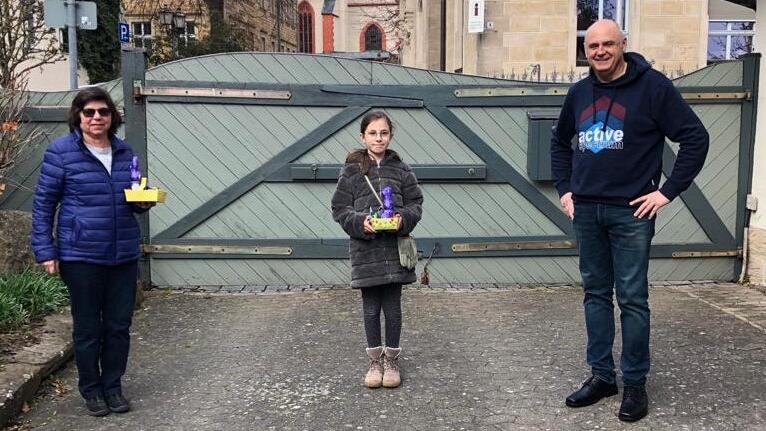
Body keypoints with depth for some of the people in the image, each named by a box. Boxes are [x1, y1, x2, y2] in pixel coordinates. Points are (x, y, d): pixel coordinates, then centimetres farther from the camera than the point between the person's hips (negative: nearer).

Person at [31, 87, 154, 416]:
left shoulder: (124, 152, 7)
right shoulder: (60, 152, -5)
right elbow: (43, 204, -3)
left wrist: (143, 202, -4)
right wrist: (45, 251, -8)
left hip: (123, 255, 4)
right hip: (81, 256, -4)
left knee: (119, 326, 10)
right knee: (88, 328, 7)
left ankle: (113, 386, 27)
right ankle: (91, 390, 25)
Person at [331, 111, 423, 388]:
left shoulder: (401, 170, 3)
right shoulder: (351, 172, 0)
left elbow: (415, 203, 6)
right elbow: (340, 209, 0)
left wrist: (403, 218, -14)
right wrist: (360, 221, -17)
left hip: (394, 250, 1)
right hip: (365, 251, 0)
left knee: (393, 309, 8)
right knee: (371, 310, 9)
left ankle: (391, 362, 26)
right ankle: (375, 362, 26)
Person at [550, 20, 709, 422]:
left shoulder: (652, 86, -6)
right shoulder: (579, 93, 9)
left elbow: (696, 137, -7)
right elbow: (560, 142, 24)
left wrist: (667, 191, -9)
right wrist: (564, 189, 13)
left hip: (631, 212, -5)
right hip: (586, 211, 5)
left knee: (632, 298, -1)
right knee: (595, 294, 10)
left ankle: (635, 383, 11)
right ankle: (601, 375, 21)